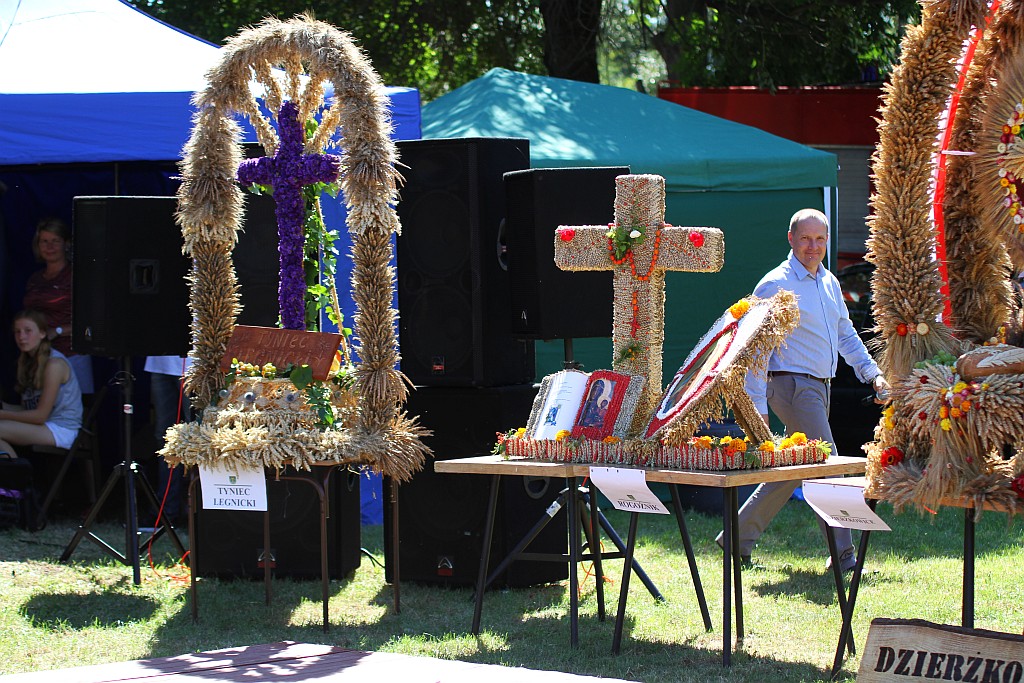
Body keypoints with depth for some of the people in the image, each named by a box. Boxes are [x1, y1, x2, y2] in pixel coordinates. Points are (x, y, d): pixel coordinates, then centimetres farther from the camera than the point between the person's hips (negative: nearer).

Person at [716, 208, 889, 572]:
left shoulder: (829, 283, 13)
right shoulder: (775, 285, -11)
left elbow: (845, 333, 24)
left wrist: (872, 372, 11)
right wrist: (758, 408, -17)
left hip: (820, 386, 9)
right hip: (793, 385, -9)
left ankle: (738, 538, 21)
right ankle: (843, 554, -5)